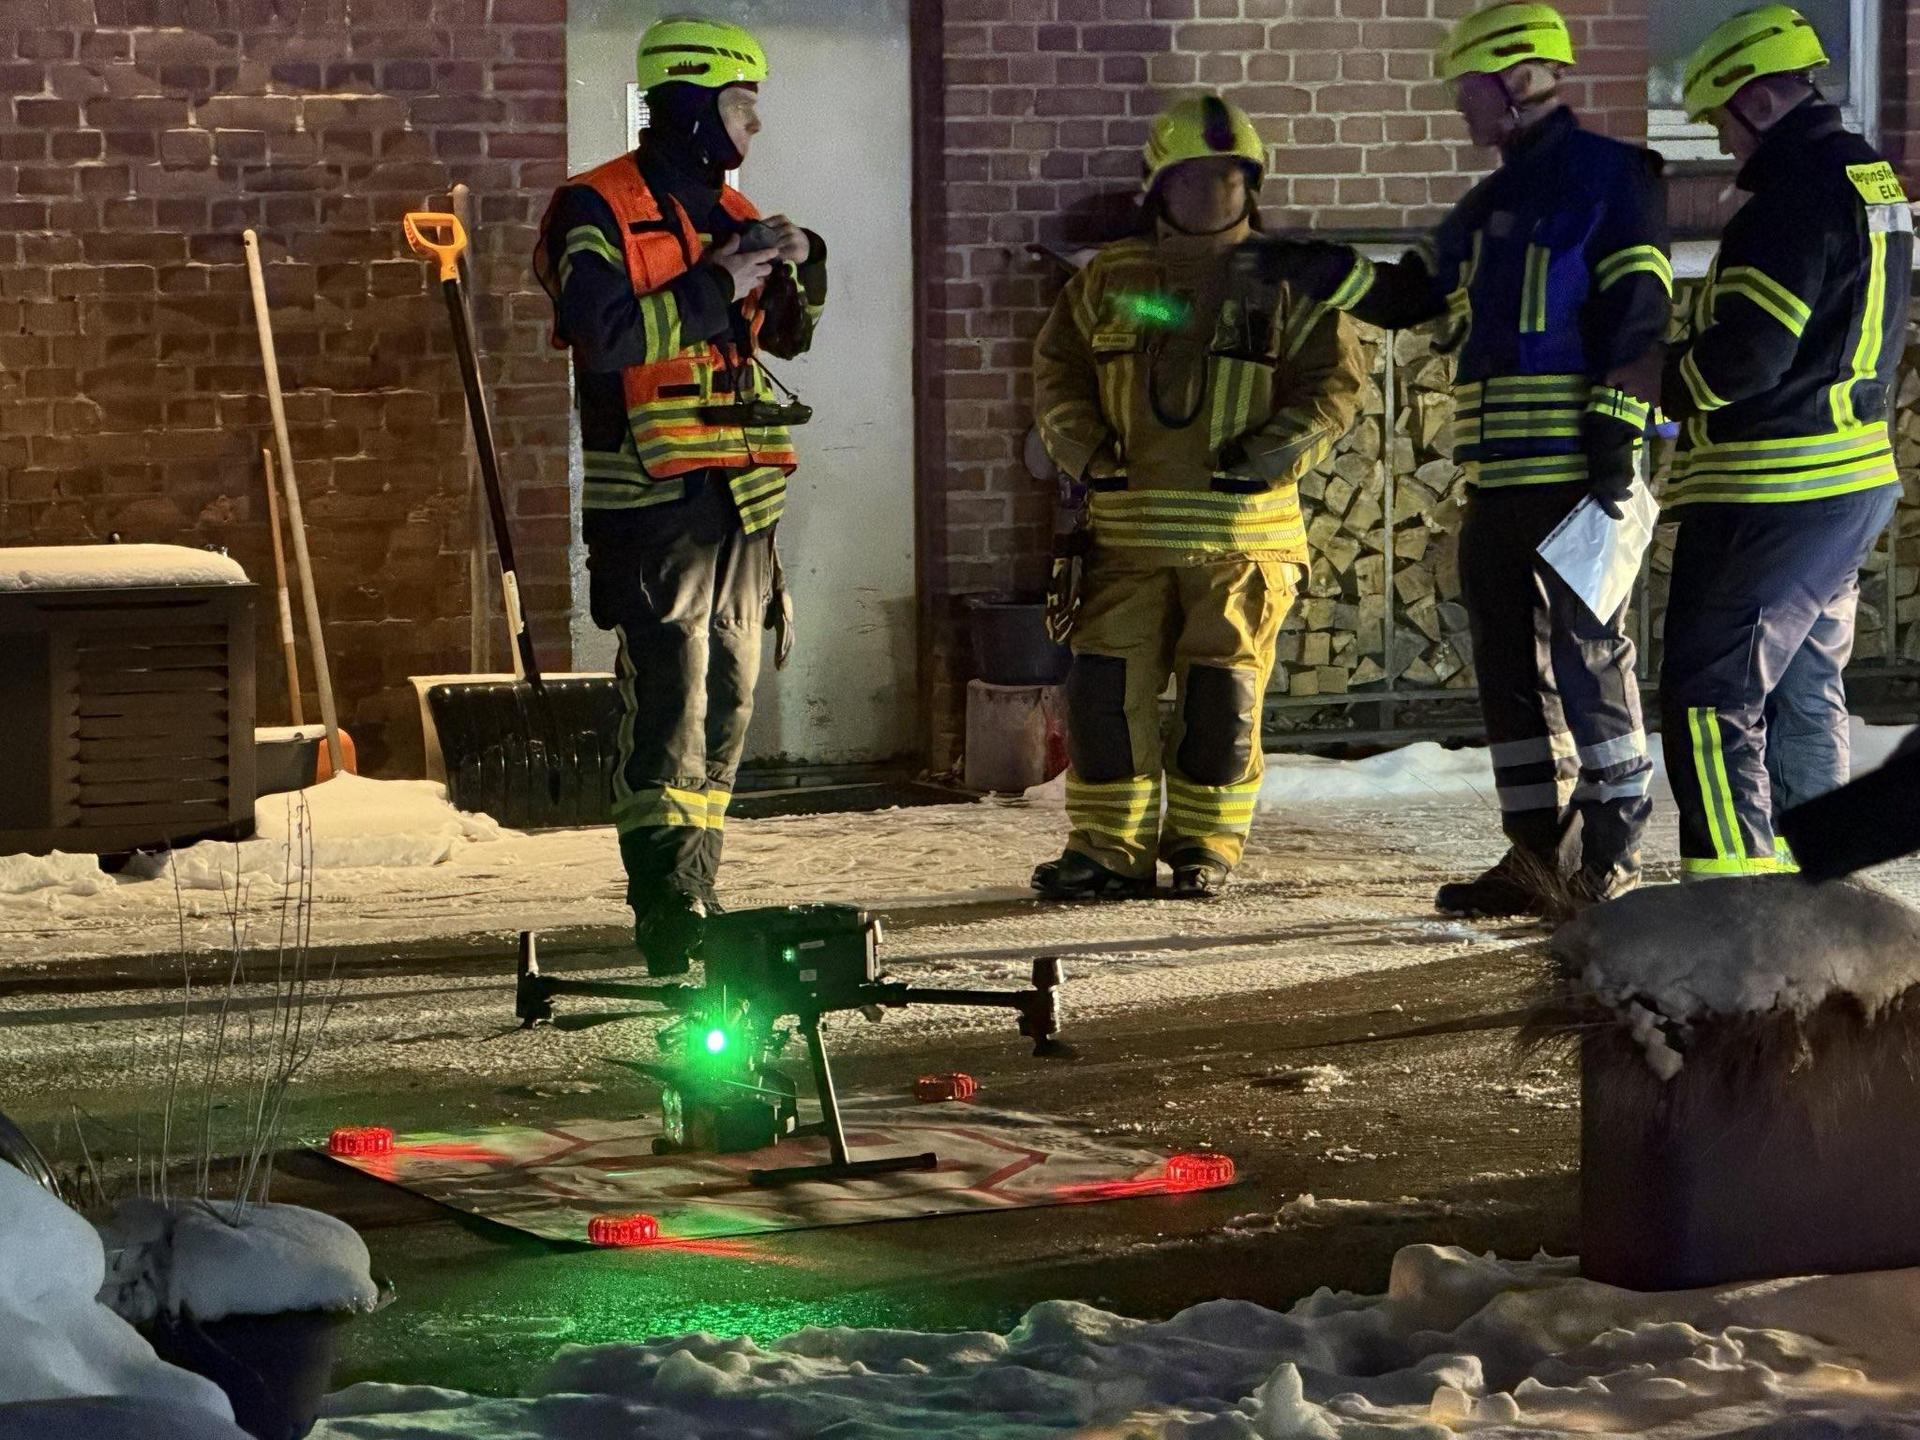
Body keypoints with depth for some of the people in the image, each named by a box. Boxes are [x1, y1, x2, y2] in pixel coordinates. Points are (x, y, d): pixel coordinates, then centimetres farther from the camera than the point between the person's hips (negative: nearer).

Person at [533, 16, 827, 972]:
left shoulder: (727, 211, 17)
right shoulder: (598, 211, -7)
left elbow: (784, 336, 21)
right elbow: (605, 334, -20)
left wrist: (798, 268, 2)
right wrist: (715, 287, -17)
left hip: (738, 498, 8)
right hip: (653, 498, -8)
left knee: (725, 699, 10)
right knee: (668, 701, -12)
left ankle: (691, 894, 18)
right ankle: (666, 916, -13)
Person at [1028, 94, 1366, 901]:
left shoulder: (1284, 284, 4)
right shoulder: (1108, 282, 11)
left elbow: (1331, 386, 0)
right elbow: (1057, 374, 13)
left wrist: (1264, 456, -14)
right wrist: (1087, 457, -4)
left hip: (1241, 529, -2)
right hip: (1127, 525, 2)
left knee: (1221, 698, 0)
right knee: (1106, 688, -3)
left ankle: (1204, 848, 12)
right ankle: (1109, 850, 6)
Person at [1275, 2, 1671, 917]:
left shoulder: (1609, 179, -4)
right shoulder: (1487, 208, 22)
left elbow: (1638, 319, -11)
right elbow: (1409, 297, 26)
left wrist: (1614, 447, -17)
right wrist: (1333, 276, 10)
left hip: (1573, 472, -9)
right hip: (1497, 480, 9)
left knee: (1587, 658, -8)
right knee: (1510, 667, 9)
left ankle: (1611, 861, -4)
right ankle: (1537, 859, 14)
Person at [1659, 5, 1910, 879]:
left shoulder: (1796, 194, -18)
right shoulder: (1873, 182, 14)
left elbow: (1748, 351, -22)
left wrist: (1673, 389, -4)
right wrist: (1694, 369, 13)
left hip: (1771, 494, -10)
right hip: (1853, 477, 10)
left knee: (1711, 687, -7)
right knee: (1805, 689, 16)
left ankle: (1732, 882, -11)